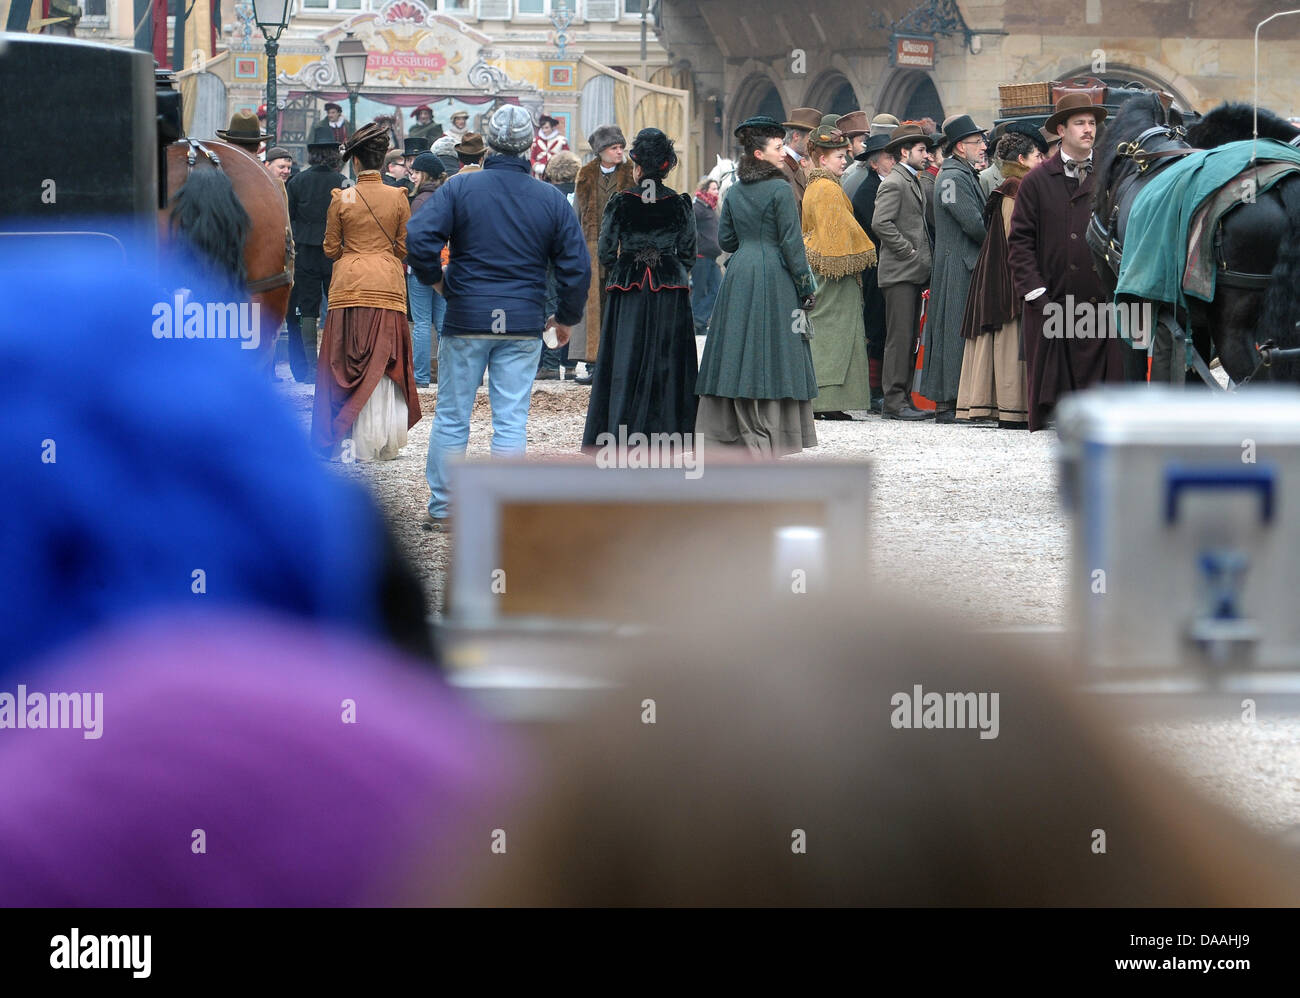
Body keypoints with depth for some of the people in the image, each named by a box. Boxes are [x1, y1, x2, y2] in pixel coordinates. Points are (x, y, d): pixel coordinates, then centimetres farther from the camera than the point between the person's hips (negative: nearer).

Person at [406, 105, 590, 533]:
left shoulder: (460, 188, -5)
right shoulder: (552, 199, 1)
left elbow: (419, 237, -15)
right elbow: (576, 265, 2)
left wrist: (435, 278, 4)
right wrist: (566, 318, 16)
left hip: (467, 319, -1)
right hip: (524, 322, 1)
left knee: (451, 417, 8)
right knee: (511, 421, 4)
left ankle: (442, 510, 12)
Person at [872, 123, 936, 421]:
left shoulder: (914, 182, 20)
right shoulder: (893, 183, -10)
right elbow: (880, 223, -20)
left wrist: (924, 257, 14)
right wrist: (908, 251, -17)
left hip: (915, 272, 10)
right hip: (900, 272, -10)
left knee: (908, 338, 9)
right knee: (899, 337, -10)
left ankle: (902, 398, 12)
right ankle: (894, 401, -9)